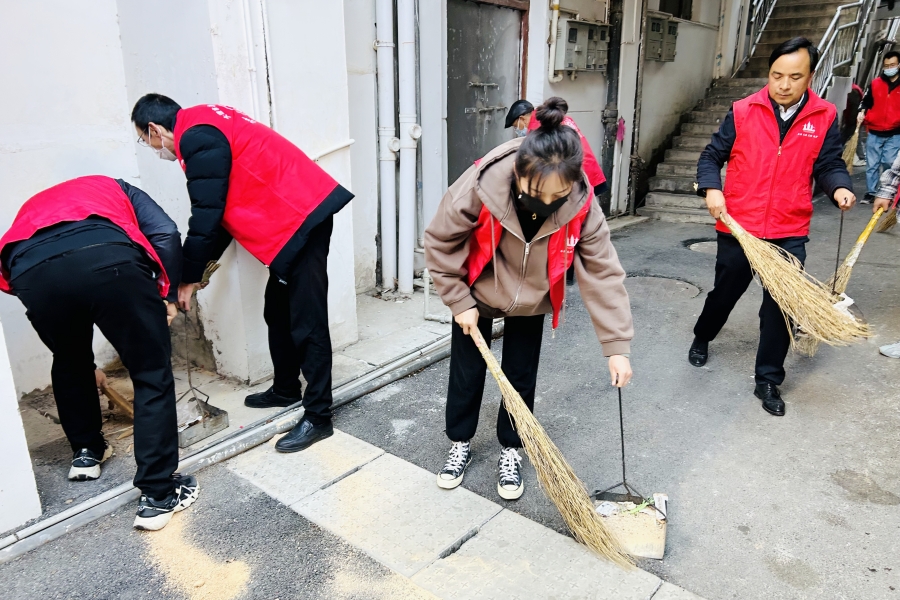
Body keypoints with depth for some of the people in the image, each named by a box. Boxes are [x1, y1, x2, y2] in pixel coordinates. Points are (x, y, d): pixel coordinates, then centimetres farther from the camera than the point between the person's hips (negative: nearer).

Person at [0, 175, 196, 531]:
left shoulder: (32, 209, 46)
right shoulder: (115, 189, 39)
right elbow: (165, 234, 15)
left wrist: (89, 366, 55)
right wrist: (168, 294, 20)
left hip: (32, 273, 4)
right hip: (110, 259, -3)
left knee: (69, 365, 33)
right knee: (153, 376, 10)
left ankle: (86, 452, 48)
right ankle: (158, 496, 11)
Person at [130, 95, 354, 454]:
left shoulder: (198, 139, -13)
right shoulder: (207, 127, 19)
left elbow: (206, 217, -15)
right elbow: (223, 208, 21)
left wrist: (188, 279, -4)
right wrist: (203, 263, 19)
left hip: (302, 220, -10)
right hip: (295, 218, 10)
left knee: (307, 322, -6)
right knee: (278, 313, 18)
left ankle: (318, 417, 2)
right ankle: (286, 389, 34)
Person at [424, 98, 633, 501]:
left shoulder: (580, 205, -29)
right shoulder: (481, 186, -35)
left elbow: (603, 273, -23)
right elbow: (439, 243, -20)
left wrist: (617, 345, -25)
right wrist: (460, 302, -15)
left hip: (530, 301, 1)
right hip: (477, 294, -1)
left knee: (521, 377, 8)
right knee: (466, 370, 10)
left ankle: (511, 451, 30)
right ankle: (460, 444, 32)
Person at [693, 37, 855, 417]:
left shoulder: (824, 117, 0)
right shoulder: (743, 111, -4)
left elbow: (828, 164, 6)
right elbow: (711, 156, 2)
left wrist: (839, 187, -15)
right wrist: (711, 189, -15)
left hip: (789, 235, 1)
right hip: (737, 229, -1)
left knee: (780, 308, 3)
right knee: (724, 294, 16)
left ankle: (768, 381, 19)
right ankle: (702, 339, 46)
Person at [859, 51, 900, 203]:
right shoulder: (875, 83, 5)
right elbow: (867, 101, 16)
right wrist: (862, 112, -2)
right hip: (874, 132, 2)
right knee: (871, 164, 4)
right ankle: (871, 192, 13)